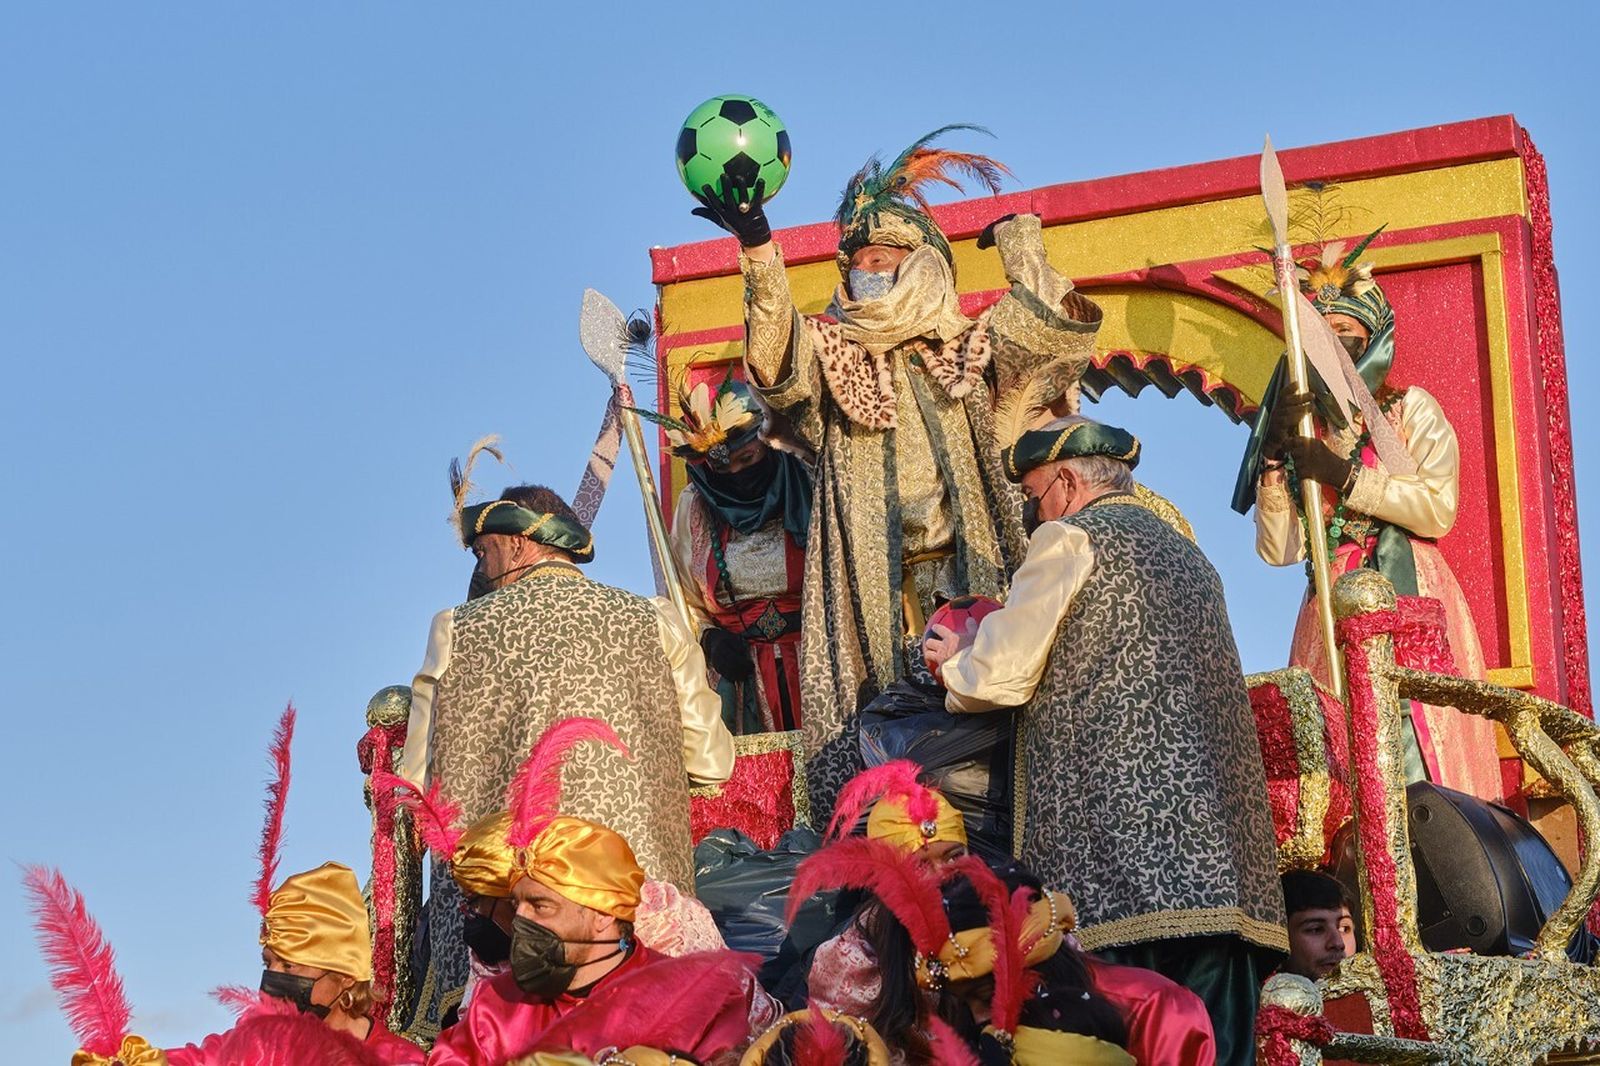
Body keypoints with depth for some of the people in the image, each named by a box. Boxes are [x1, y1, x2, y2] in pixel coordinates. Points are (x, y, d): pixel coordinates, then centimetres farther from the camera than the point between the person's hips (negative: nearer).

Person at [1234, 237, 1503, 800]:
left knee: (1416, 759, -14)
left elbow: (1438, 510, -6)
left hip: (1411, 600, -3)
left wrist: (1343, 476, -8)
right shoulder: (1303, 429, 18)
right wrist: (1278, 454, -4)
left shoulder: (1410, 409, 11)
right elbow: (1278, 549, 6)